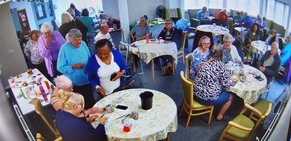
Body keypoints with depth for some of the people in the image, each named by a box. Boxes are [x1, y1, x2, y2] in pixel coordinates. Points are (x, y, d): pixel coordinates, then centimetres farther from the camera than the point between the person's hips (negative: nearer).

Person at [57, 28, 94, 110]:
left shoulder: (83, 44, -3)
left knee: (91, 102, 17)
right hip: (73, 83, -4)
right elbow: (60, 68, -15)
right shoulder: (64, 48, -17)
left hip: (86, 80, 5)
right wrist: (73, 67, -27)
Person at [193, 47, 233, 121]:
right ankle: (220, 116, 30)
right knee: (230, 96, 19)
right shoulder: (221, 66, -13)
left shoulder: (205, 63, 3)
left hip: (195, 94, 7)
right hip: (208, 98, -7)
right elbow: (226, 86, -11)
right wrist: (227, 76, 8)